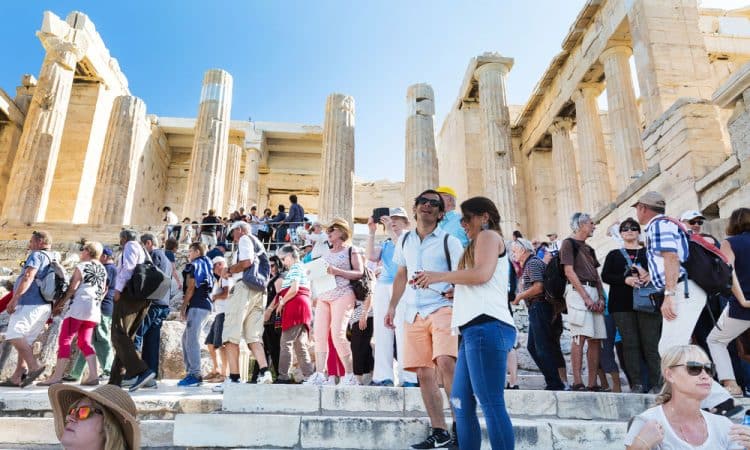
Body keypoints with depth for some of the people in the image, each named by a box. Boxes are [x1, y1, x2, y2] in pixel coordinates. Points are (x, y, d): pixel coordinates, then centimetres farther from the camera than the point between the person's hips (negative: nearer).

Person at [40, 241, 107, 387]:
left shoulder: (81, 266, -2)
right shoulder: (102, 269, 17)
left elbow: (72, 289, -6)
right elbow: (103, 291, 19)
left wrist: (59, 305, 0)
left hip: (79, 306, -7)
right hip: (95, 310, 7)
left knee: (64, 340, -3)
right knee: (85, 342, 9)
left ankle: (57, 376, -6)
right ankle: (93, 375, -2)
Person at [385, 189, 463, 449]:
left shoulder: (449, 242, 0)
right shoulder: (405, 240, 15)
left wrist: (454, 291, -22)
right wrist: (392, 307, 18)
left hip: (442, 308, -5)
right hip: (414, 313, 5)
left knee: (445, 362, -25)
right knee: (424, 372, 4)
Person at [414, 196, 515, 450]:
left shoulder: (489, 235, 6)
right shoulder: (478, 244, 33)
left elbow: (482, 273, -12)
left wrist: (440, 276, -6)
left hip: (486, 326, -10)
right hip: (476, 328, 10)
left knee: (491, 404, -11)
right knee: (461, 403, 7)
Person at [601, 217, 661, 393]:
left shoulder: (648, 252, 16)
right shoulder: (614, 255, 17)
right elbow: (605, 276, 6)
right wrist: (625, 280, -11)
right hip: (622, 304, 1)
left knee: (651, 343, -6)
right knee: (630, 344, -2)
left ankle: (656, 383, -2)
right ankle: (636, 383, 1)